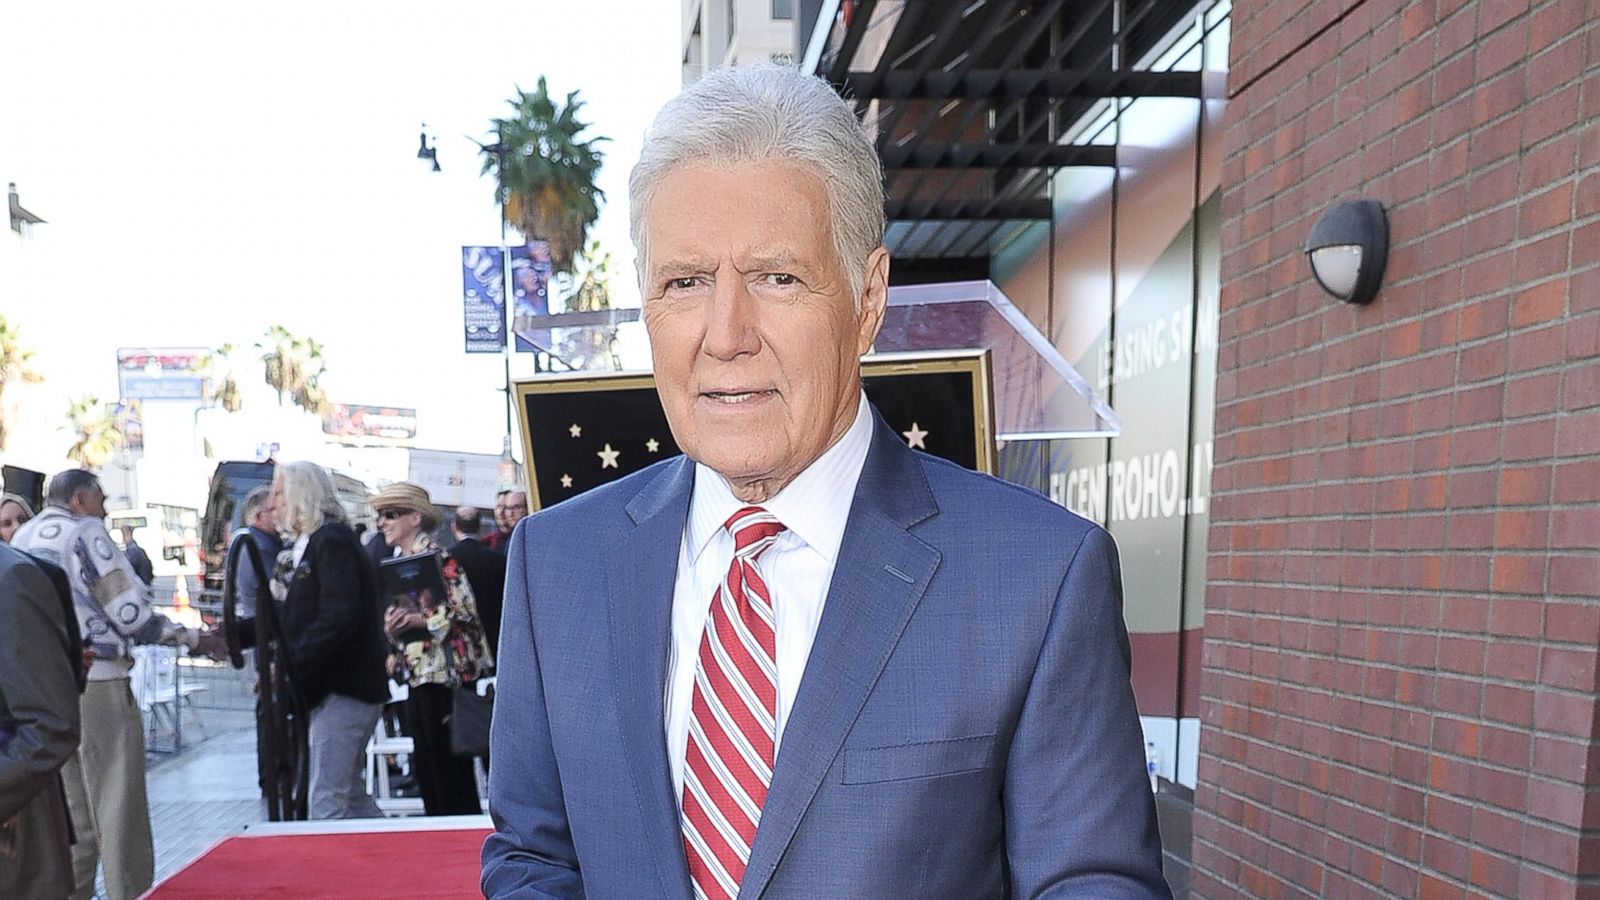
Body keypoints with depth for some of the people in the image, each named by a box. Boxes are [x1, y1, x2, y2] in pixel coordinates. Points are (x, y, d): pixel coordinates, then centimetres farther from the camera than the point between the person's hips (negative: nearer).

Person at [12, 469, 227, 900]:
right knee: (119, 811, -1)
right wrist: (197, 639, -1)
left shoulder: (21, 539, 13)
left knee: (70, 814, 14)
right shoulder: (86, 532, -7)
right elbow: (131, 615, -11)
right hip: (96, 683, -7)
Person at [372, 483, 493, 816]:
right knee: (424, 765, 11)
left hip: (443, 672, -8)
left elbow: (466, 609, -15)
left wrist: (418, 620, -20)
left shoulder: (437, 557, -10)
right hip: (416, 672, 8)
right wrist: (390, 626, 0)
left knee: (449, 763, -2)